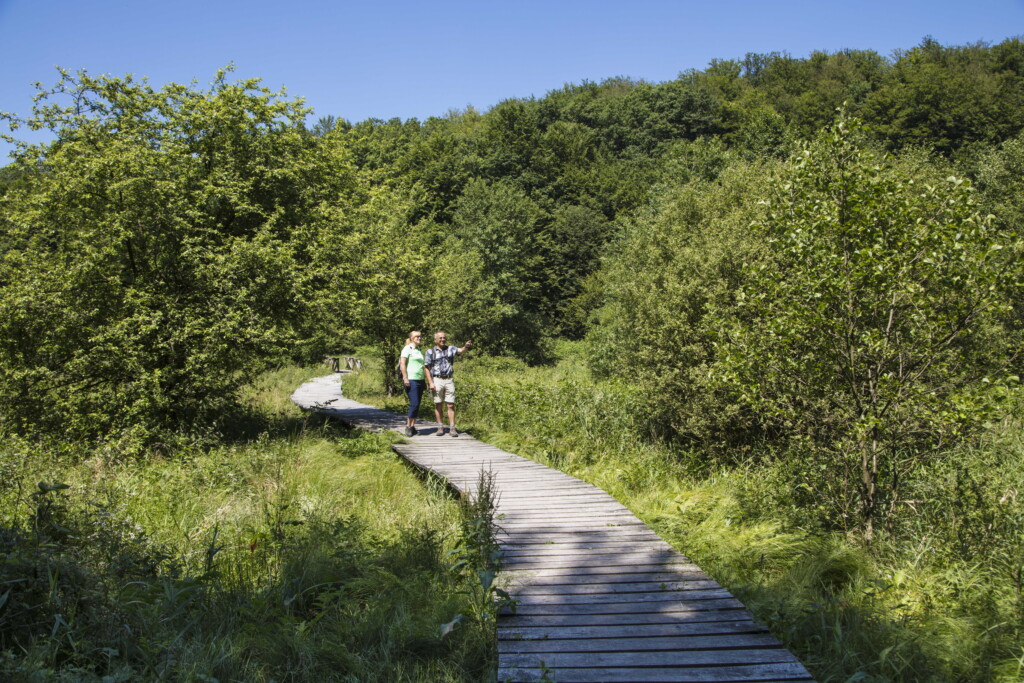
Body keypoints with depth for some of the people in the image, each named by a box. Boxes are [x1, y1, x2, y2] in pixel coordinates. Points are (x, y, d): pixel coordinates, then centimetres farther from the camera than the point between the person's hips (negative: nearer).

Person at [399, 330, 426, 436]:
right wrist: (405, 378, -17)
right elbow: (402, 364, -8)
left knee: (417, 405, 5)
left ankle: (412, 425, 10)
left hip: (420, 380, 7)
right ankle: (408, 426, -2)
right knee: (414, 404, -12)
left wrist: (425, 382, 21)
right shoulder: (407, 349, -1)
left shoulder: (419, 351, 20)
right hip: (411, 380, -7)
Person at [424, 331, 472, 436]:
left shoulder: (450, 349, 8)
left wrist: (466, 346, -35)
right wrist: (430, 383, -8)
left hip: (449, 380, 1)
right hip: (436, 380, -1)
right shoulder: (430, 351, 3)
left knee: (451, 405, -2)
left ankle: (452, 428, 0)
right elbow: (426, 368, 0)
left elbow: (461, 351, -11)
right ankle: (440, 427, 11)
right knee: (438, 405, 3)